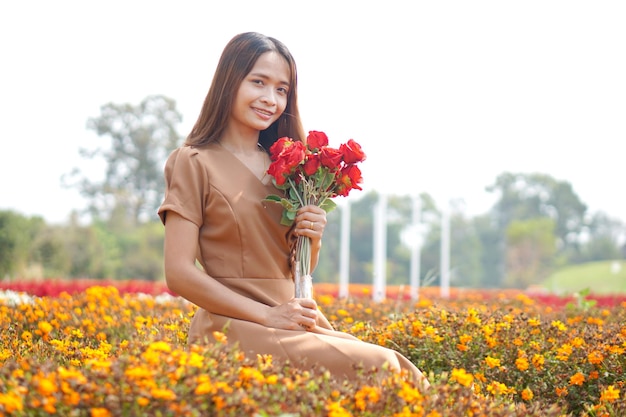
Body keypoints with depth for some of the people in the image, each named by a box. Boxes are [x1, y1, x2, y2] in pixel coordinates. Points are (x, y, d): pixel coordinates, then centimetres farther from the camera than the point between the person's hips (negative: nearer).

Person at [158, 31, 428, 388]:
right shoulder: (194, 162, 0)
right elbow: (179, 273, -9)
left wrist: (313, 239, -1)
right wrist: (268, 315, -16)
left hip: (296, 323, 6)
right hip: (235, 326, -6)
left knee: (402, 371, -21)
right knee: (375, 367, -28)